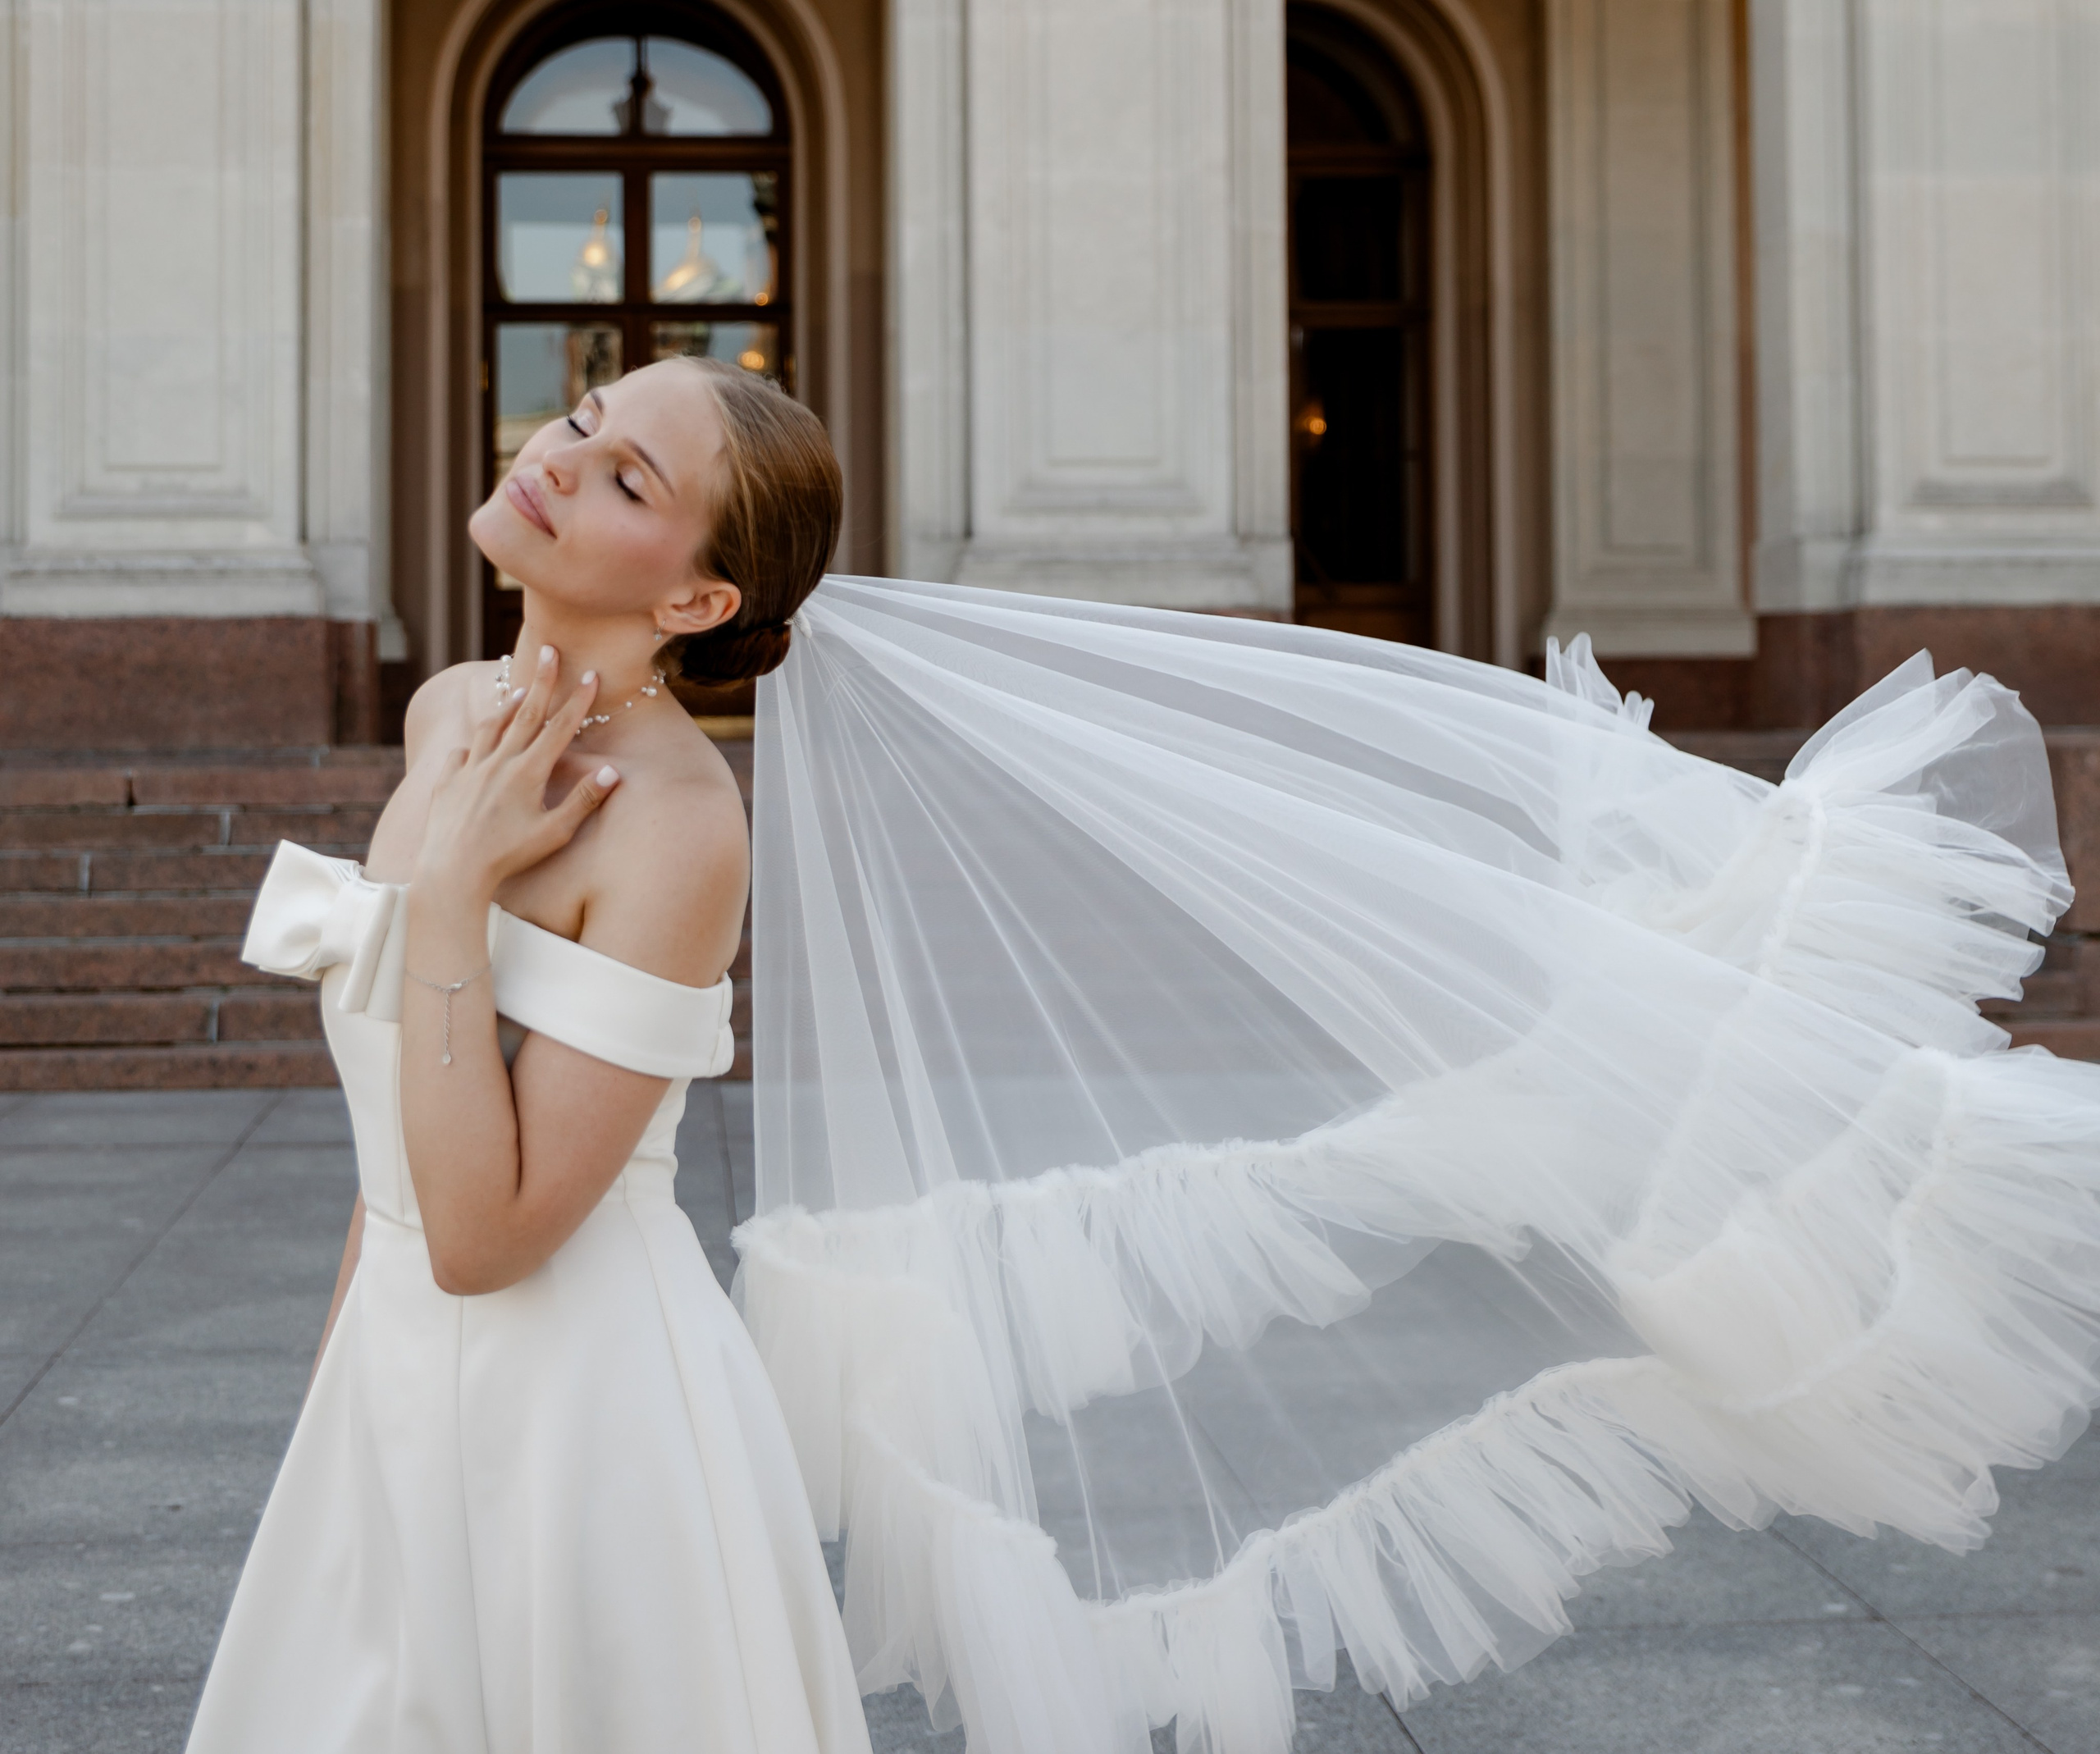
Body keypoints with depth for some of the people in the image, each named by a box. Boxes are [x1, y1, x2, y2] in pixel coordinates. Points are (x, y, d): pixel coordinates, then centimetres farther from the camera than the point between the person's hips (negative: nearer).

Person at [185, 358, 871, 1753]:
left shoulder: (677, 824, -22)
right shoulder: (451, 714, 2)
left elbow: (481, 1234, -25)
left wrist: (454, 887, -23)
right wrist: (339, 1360, 19)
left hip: (581, 1397, -7)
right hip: (402, 1378, 7)